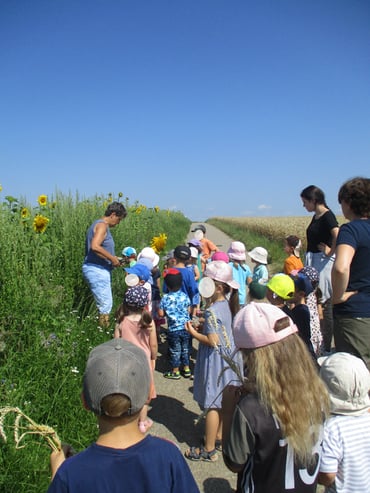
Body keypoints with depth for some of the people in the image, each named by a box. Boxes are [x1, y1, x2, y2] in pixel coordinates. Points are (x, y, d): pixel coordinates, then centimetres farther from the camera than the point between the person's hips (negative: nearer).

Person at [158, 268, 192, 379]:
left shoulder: (165, 298, -15)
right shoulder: (185, 296, -6)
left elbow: (161, 314, -12)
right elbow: (188, 310, 3)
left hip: (173, 329, -3)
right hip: (185, 327, 3)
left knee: (175, 351, 10)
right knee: (185, 349, 19)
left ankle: (175, 372, 22)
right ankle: (186, 369, 29)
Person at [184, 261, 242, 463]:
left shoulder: (212, 311, -24)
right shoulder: (227, 305, 1)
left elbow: (212, 341, -25)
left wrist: (193, 333, -13)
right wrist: (204, 325, 9)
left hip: (215, 361, -9)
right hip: (228, 357, 9)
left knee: (211, 404, 3)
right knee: (222, 401, 21)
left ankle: (209, 450, 16)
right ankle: (219, 437, 38)